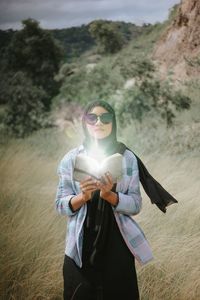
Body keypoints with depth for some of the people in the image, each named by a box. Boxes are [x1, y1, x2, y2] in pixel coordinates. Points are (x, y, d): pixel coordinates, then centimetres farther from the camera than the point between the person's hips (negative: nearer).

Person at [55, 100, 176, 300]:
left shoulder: (127, 158, -2)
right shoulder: (71, 159, -2)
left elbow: (136, 205, -5)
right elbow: (61, 205, -3)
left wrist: (109, 195, -22)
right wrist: (82, 197, -22)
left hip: (117, 245, 0)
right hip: (81, 246, 0)